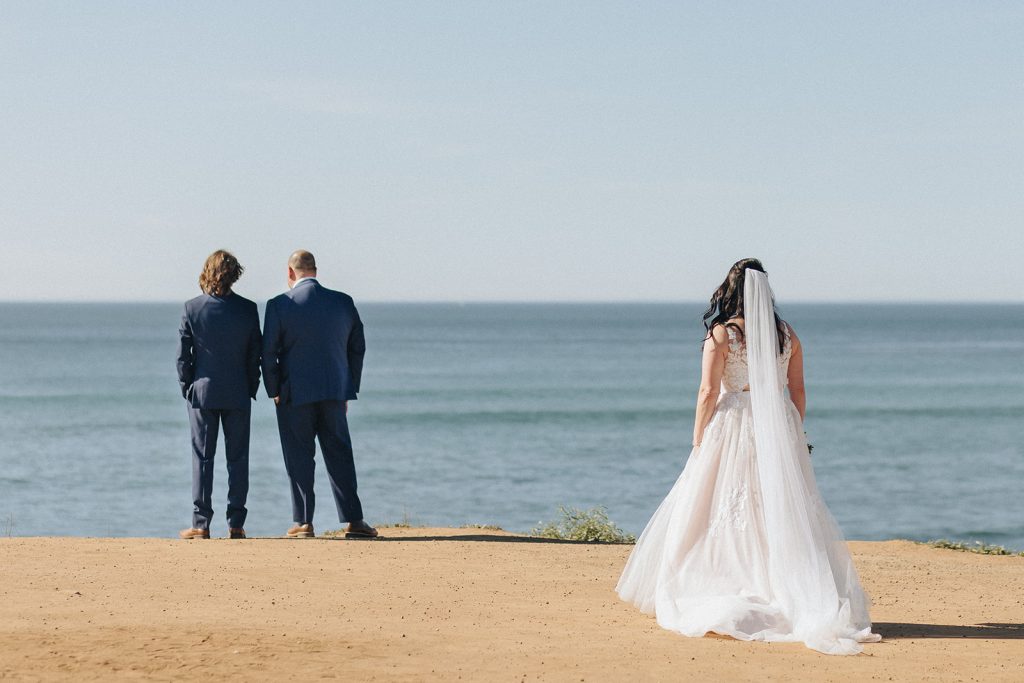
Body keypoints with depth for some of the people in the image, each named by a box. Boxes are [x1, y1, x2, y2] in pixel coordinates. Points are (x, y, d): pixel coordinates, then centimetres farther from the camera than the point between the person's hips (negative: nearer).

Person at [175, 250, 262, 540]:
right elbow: (255, 354, 0)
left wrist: (186, 386, 7)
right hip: (237, 394, 0)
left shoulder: (192, 308, -6)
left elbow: (183, 353, -3)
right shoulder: (247, 309, -5)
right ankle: (236, 523, 5)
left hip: (202, 390, 0)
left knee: (202, 458, 4)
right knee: (237, 458, 6)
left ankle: (201, 523, 1)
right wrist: (251, 388, 10)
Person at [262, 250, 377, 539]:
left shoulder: (279, 305, -8)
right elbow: (357, 347, 8)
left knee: (299, 458, 4)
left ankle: (303, 522, 4)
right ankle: (353, 520, 6)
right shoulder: (343, 302, 3)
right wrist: (349, 390, 15)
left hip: (295, 394, -3)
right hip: (335, 391, 3)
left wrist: (274, 392, 3)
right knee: (340, 455, 9)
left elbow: (269, 352, -7)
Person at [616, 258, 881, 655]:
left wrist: (698, 442, -3)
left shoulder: (721, 335, -7)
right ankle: (807, 602, 3)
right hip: (778, 428, 3)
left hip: (733, 428, -3)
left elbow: (708, 392, -10)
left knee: (726, 514, 4)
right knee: (785, 514, 6)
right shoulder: (787, 335, 5)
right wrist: (794, 436, 18)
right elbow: (798, 390, 8)